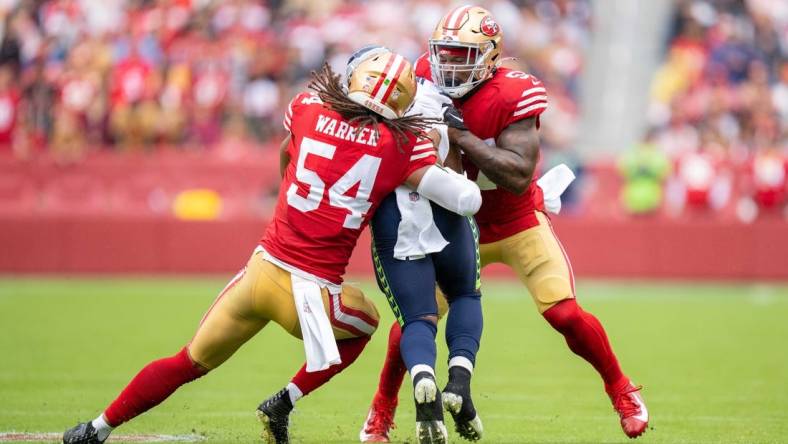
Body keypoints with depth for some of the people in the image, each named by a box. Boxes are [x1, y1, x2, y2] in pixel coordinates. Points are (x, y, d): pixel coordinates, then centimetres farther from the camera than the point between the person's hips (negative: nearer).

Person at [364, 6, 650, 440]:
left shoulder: (512, 95, -27)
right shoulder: (428, 77, -13)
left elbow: (519, 176, -34)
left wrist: (461, 135, -38)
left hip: (519, 223, -3)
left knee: (565, 314, -13)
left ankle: (622, 391, 12)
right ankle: (382, 408, 17)